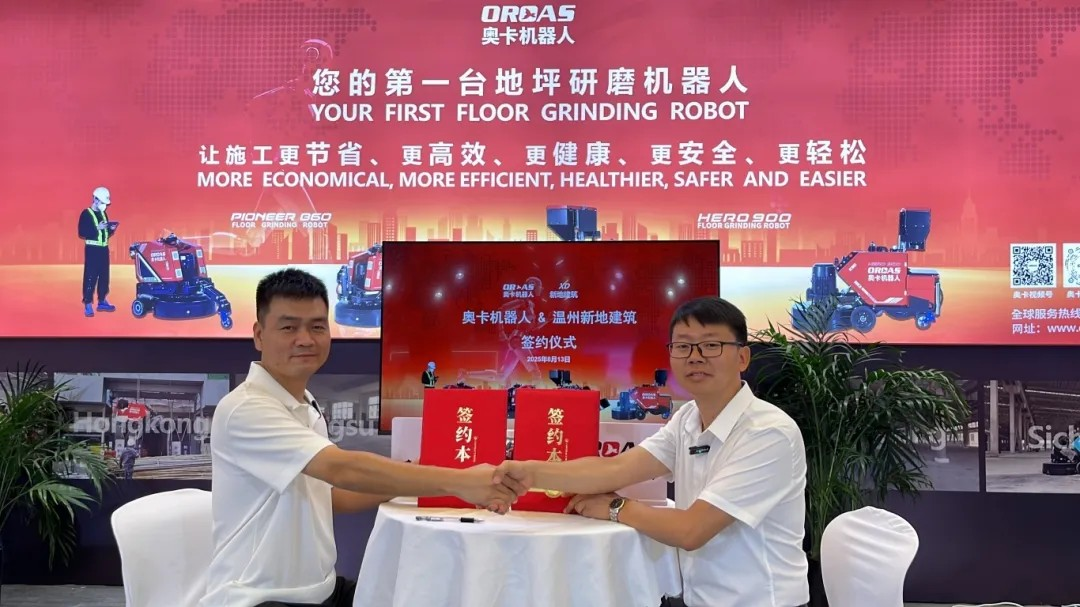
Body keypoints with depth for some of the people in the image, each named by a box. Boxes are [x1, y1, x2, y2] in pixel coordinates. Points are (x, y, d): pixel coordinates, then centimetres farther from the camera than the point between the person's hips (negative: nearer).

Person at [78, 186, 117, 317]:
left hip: (104, 249, 7)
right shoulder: (86, 214, -8)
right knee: (90, 277, -8)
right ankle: (88, 305, -7)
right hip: (92, 249, -7)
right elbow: (82, 234, -16)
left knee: (104, 276, 11)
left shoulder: (103, 214, 15)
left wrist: (111, 230, 1)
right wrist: (97, 228, -21)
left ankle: (102, 302, 21)